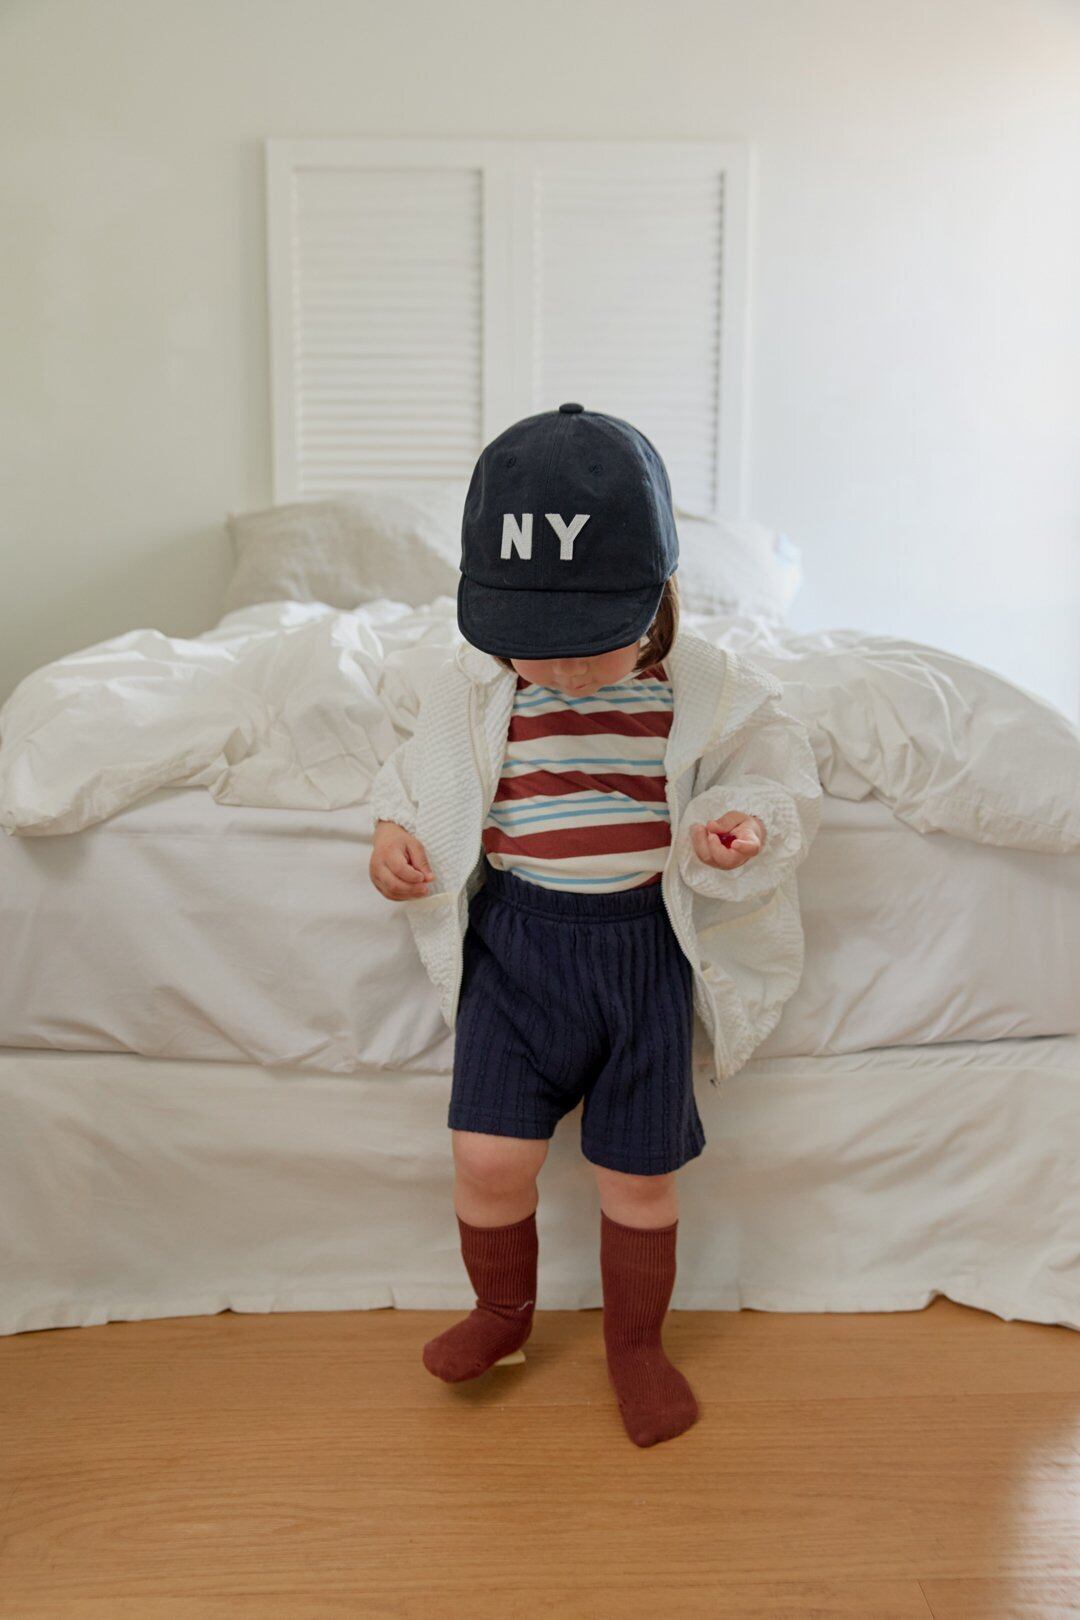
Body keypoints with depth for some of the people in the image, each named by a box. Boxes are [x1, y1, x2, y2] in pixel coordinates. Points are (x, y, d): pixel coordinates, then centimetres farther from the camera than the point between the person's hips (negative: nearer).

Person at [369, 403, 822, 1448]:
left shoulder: (708, 688, -9)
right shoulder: (474, 686, -5)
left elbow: (774, 775, 2)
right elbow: (425, 776, 9)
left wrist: (749, 823, -20)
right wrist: (396, 831, -10)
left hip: (648, 943, -1)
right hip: (515, 938, 1)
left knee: (640, 1168, 10)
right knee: (489, 1156, 0)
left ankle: (636, 1341, 37)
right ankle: (502, 1311, 33)